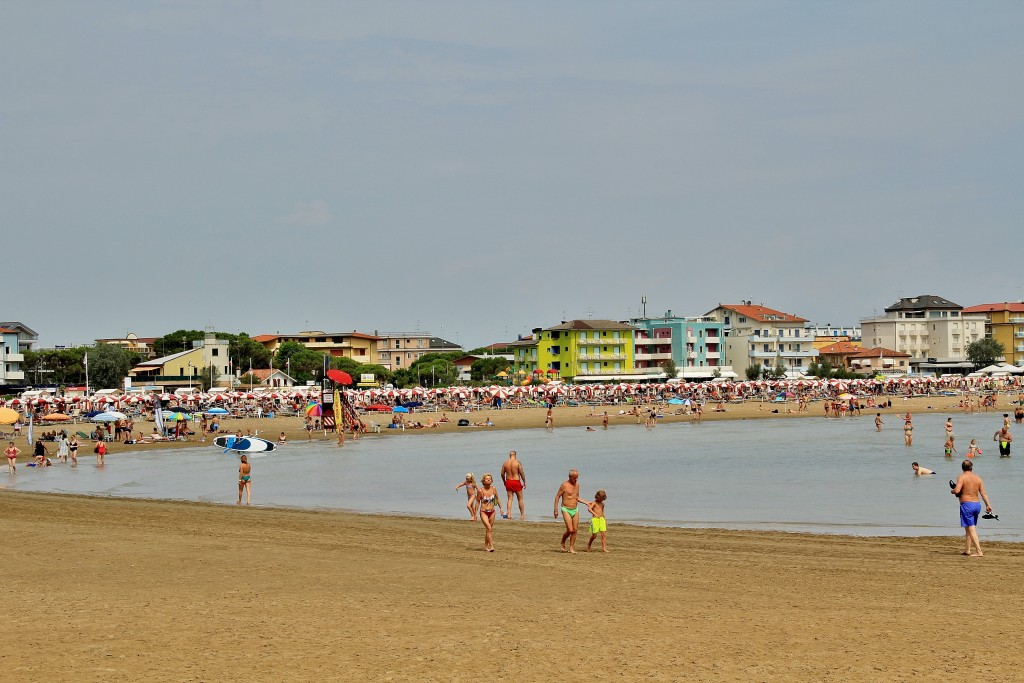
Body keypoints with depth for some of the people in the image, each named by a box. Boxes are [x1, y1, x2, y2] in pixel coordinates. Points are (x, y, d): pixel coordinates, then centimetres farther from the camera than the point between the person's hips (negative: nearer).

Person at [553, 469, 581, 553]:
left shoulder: (577, 484, 9)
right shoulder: (564, 485, -11)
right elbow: (557, 497, -7)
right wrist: (556, 510, -11)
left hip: (575, 510, 6)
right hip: (566, 510, -6)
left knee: (575, 530, 1)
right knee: (570, 530, -12)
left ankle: (571, 548, 9)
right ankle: (563, 543, 13)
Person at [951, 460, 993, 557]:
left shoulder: (962, 477, -8)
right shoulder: (978, 478, 9)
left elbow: (957, 490, -20)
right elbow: (983, 493, 4)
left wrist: (952, 491, 2)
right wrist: (988, 505, 5)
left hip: (966, 505, -7)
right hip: (977, 504, 7)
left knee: (971, 529, -7)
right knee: (969, 528, 20)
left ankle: (979, 552, -14)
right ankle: (967, 550, 27)